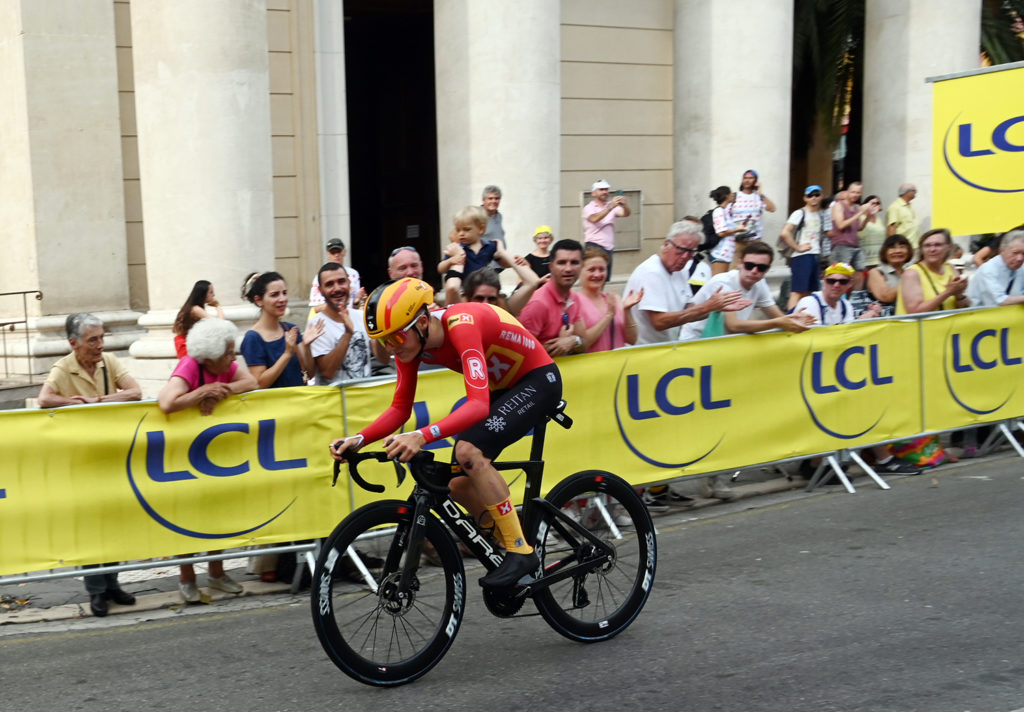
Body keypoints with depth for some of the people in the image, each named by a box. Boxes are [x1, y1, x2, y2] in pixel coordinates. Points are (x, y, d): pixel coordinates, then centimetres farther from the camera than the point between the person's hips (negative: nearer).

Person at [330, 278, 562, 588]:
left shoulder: (461, 325, -34)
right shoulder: (409, 340, -11)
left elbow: (479, 404, -44)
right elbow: (400, 408, -4)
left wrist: (422, 436, -56)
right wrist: (358, 440, -20)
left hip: (538, 380, -8)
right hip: (501, 386, 8)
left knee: (469, 451, -29)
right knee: (461, 485, -1)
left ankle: (521, 551, -19)